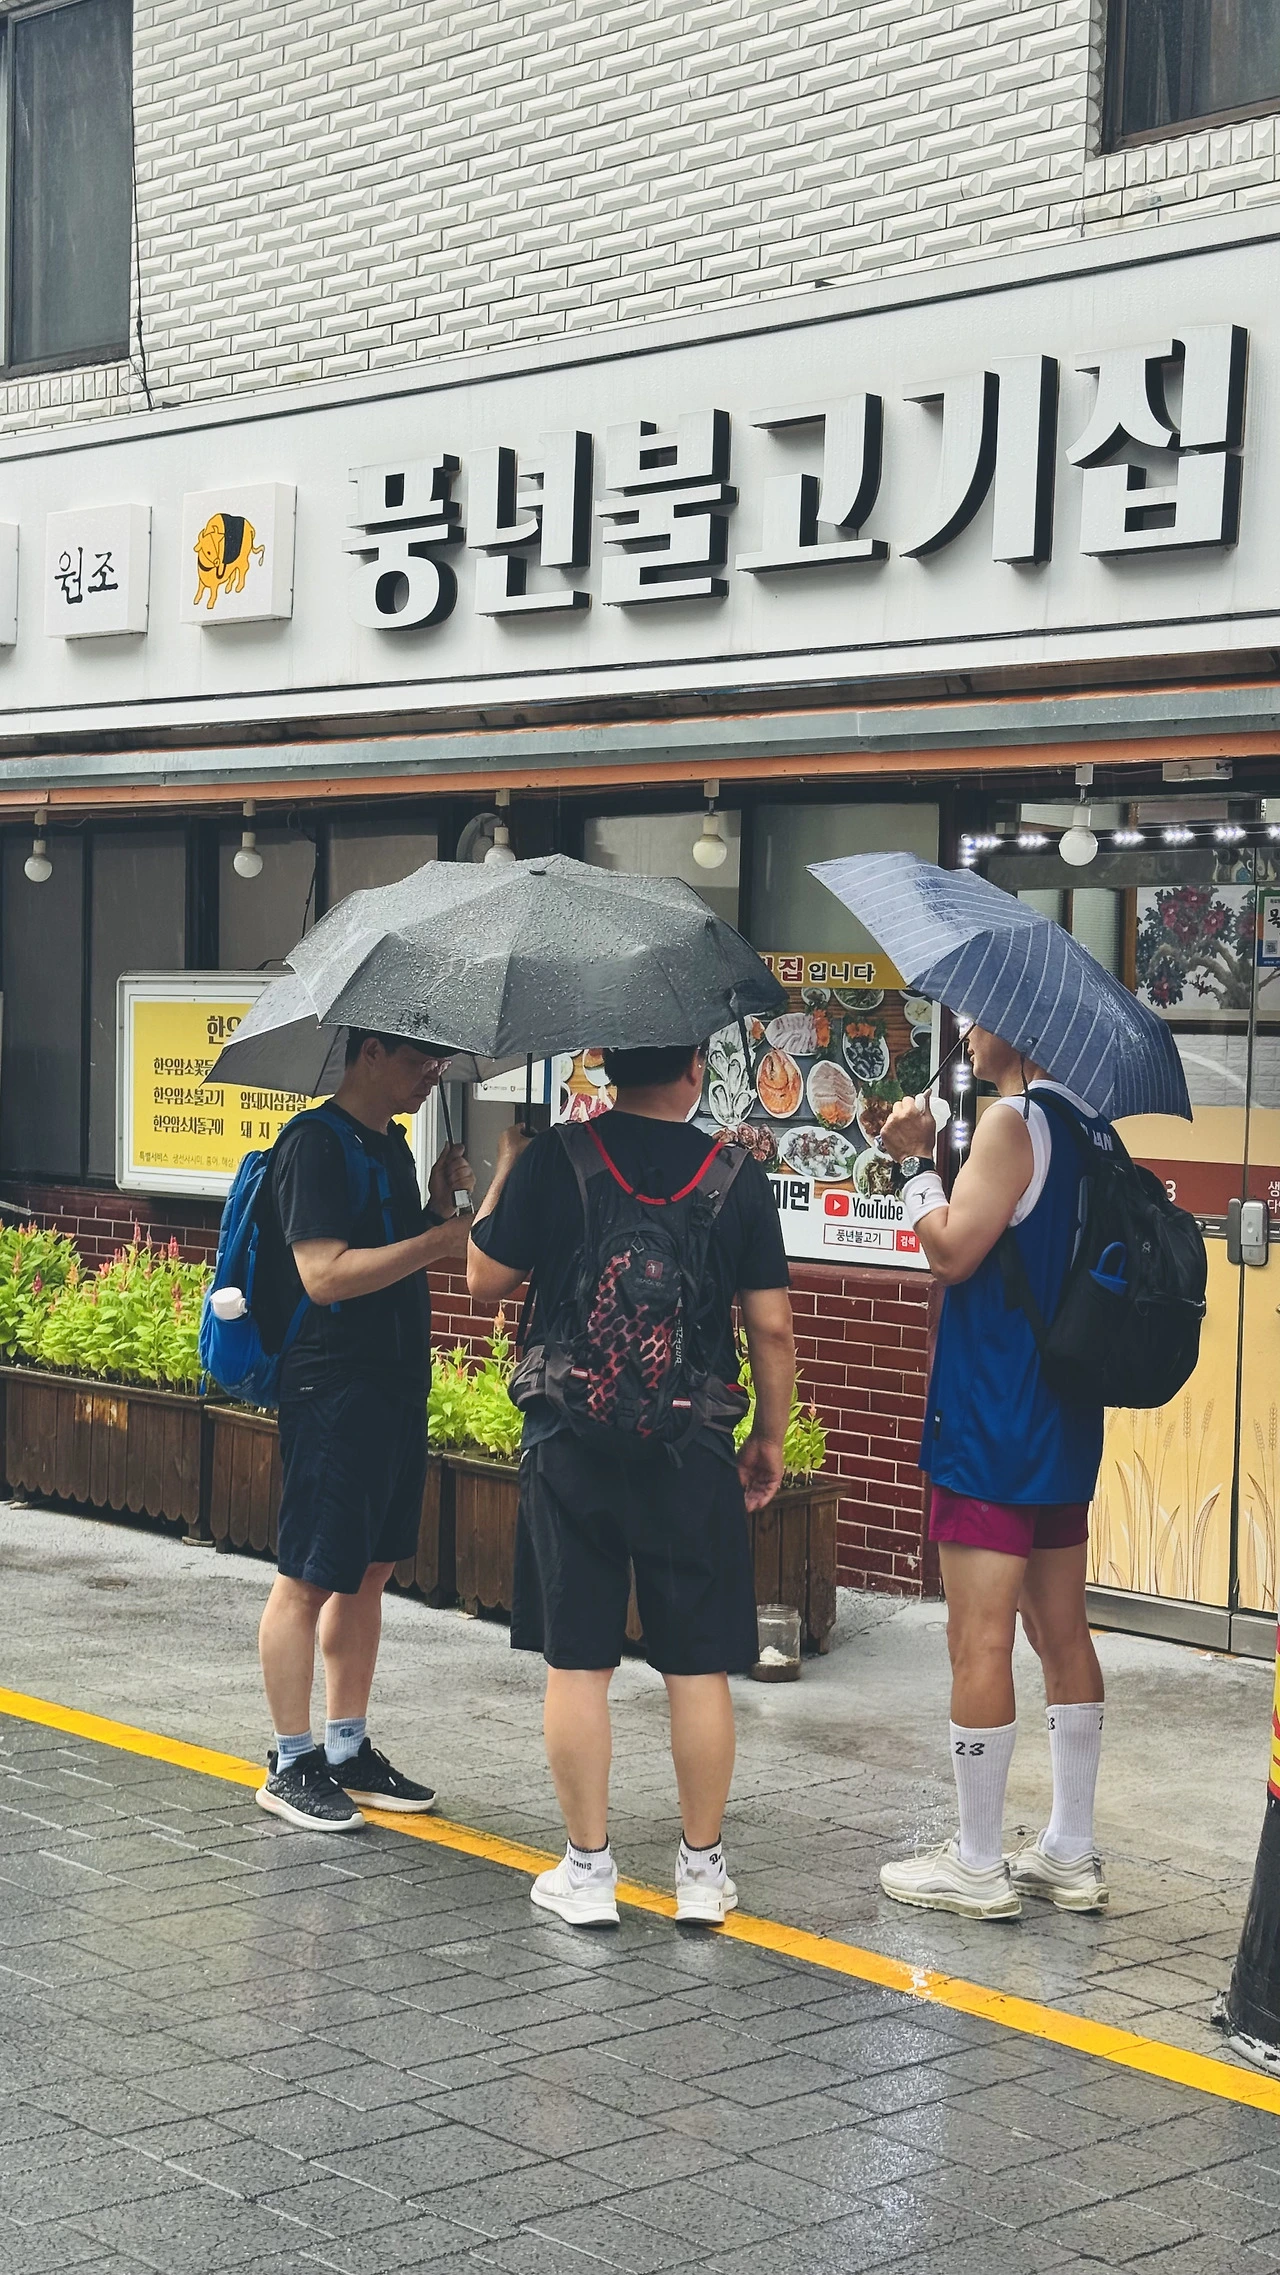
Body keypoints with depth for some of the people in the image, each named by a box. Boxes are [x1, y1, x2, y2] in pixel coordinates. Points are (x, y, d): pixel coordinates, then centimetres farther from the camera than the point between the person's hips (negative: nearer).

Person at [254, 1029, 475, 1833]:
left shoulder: (392, 1144, 14)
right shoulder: (317, 1143, -14)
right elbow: (324, 1275, -23)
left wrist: (441, 1205, 3)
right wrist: (442, 1238, -24)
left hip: (396, 1388, 9)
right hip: (333, 1392, -9)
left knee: (369, 1571, 13)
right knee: (308, 1578, -1)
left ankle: (349, 1751, 22)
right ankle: (292, 1765, 8)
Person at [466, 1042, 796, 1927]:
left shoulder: (553, 1158, -5)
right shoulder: (737, 1174, -2)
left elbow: (487, 1279, 3)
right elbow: (772, 1328, 0)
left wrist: (507, 1165, 14)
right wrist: (770, 1437, 13)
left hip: (571, 1445, 0)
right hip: (692, 1448, 0)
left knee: (577, 1662, 7)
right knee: (698, 1665, 8)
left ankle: (588, 1870, 12)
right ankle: (703, 1871, 16)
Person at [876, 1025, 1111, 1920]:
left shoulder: (1015, 1121, -14)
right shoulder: (1091, 1129, 12)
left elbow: (953, 1249, -18)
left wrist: (918, 1166, -5)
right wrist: (930, 1157, 12)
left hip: (994, 1425, -9)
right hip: (1066, 1424, 9)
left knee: (979, 1643, -3)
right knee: (1063, 1634, 13)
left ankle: (978, 1867, 3)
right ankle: (1072, 1855, 20)